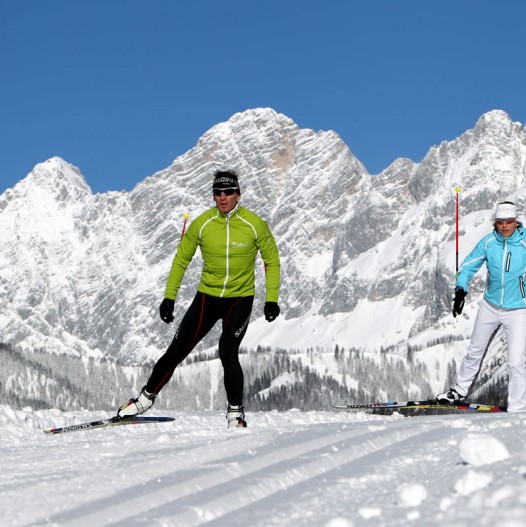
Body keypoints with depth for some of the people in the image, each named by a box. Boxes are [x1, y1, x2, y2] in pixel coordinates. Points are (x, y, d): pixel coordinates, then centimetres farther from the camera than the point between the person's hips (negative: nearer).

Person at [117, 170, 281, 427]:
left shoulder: (254, 225, -12)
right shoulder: (201, 224, -8)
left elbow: (272, 261, 2)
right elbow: (181, 260, 5)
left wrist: (271, 299, -4)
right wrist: (169, 297, 2)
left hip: (240, 300, -2)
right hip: (207, 297, 2)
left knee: (227, 352, -21)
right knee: (177, 350, 1)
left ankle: (236, 412, -5)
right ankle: (147, 397, 20)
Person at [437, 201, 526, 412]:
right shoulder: (488, 242, -8)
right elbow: (469, 265, 0)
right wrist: (460, 289, -14)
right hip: (490, 306, 4)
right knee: (474, 352, 20)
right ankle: (460, 391, 40)